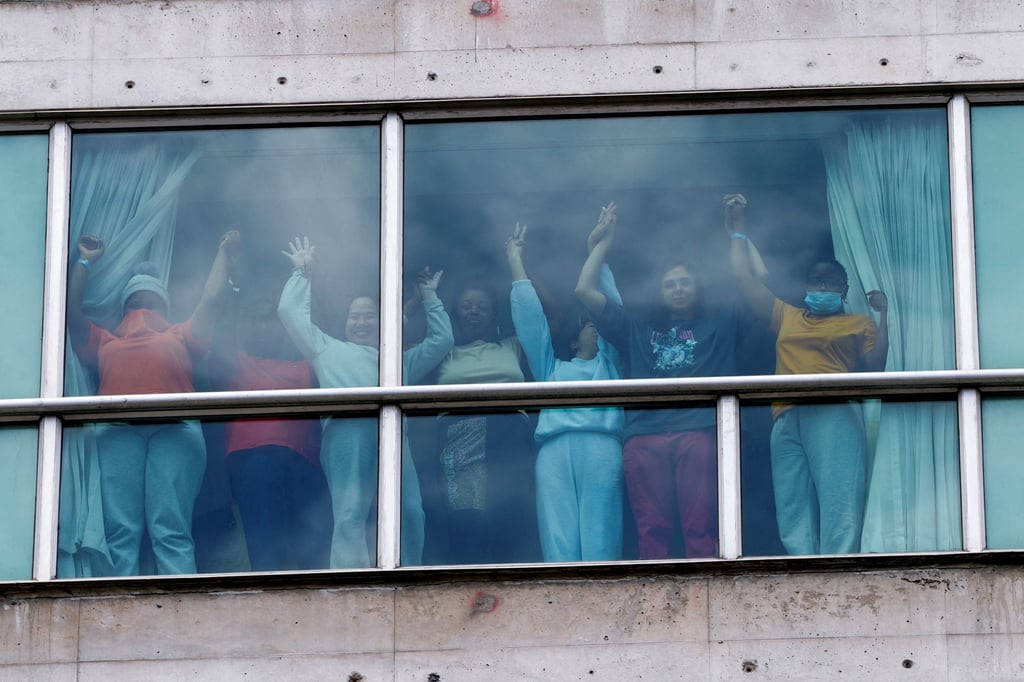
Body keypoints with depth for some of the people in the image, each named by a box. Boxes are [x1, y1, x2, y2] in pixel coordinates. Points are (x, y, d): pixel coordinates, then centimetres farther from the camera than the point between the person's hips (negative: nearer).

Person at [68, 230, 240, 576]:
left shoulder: (181, 337, 35)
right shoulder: (104, 343, 35)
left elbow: (212, 299, 32)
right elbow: (72, 309, 31)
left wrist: (223, 252, 44)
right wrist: (85, 262, 42)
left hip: (175, 430, -1)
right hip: (118, 432, 1)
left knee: (171, 532, -17)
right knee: (120, 533, -17)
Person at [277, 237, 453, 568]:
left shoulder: (400, 359, 40)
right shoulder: (330, 348, 34)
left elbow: (442, 340, 40)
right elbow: (291, 313, 32)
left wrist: (430, 298, 43)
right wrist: (302, 273, 37)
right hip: (348, 429, -3)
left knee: (409, 514, -13)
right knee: (350, 516, -18)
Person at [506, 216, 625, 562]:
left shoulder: (608, 362, 30)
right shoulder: (552, 368, 32)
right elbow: (530, 317, 28)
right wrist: (515, 260, 30)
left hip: (600, 446, -1)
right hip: (554, 451, 1)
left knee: (600, 543, -13)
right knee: (559, 544, -13)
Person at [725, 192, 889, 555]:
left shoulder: (859, 323, 19)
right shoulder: (786, 317, 29)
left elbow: (874, 366, 5)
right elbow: (745, 278, 32)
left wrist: (884, 315, 3)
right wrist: (738, 232, 35)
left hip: (834, 416, -4)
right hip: (787, 420, 4)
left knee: (839, 506, -18)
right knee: (794, 515, -8)